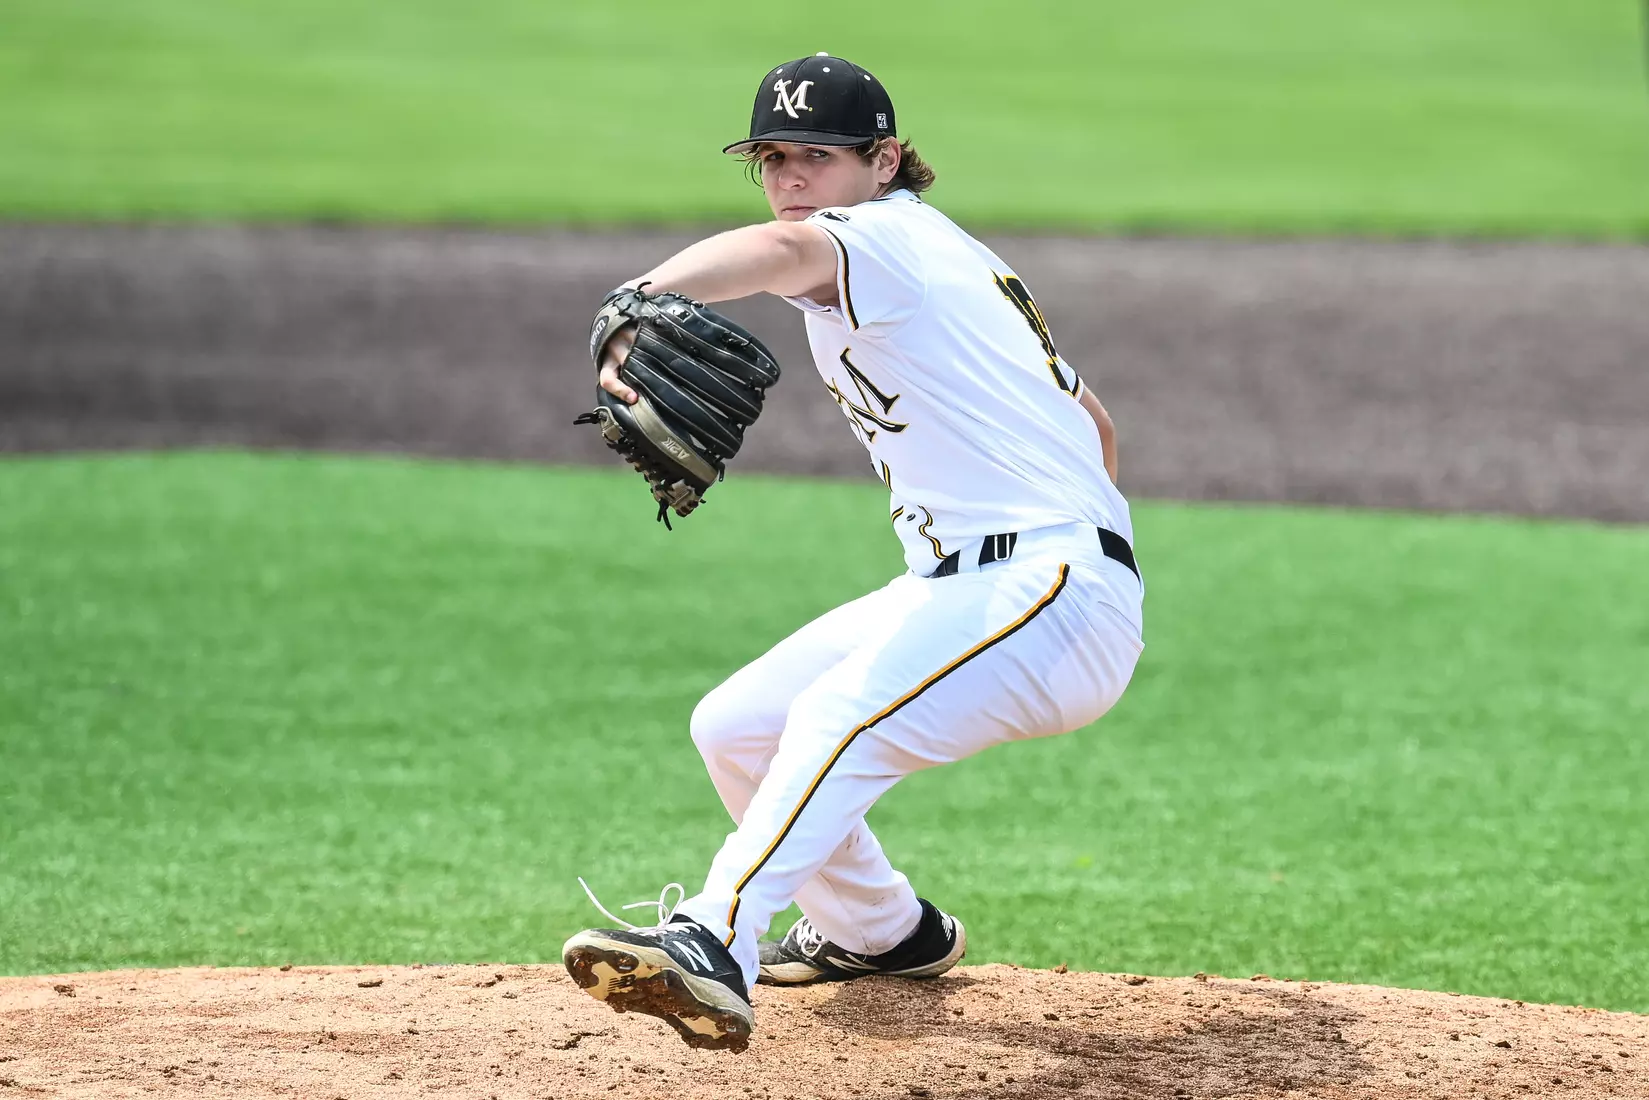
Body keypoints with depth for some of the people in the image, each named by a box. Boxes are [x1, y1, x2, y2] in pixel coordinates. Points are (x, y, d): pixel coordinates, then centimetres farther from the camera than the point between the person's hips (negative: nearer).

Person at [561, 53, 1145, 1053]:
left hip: (1062, 593, -10)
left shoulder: (893, 235, -9)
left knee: (841, 715, -34)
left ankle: (715, 947, -55)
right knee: (733, 729, 12)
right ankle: (886, 933, 29)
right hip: (958, 587, 10)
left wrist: (644, 302, -53)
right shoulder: (954, 262, 21)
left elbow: (784, 250, -35)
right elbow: (1092, 421, 29)